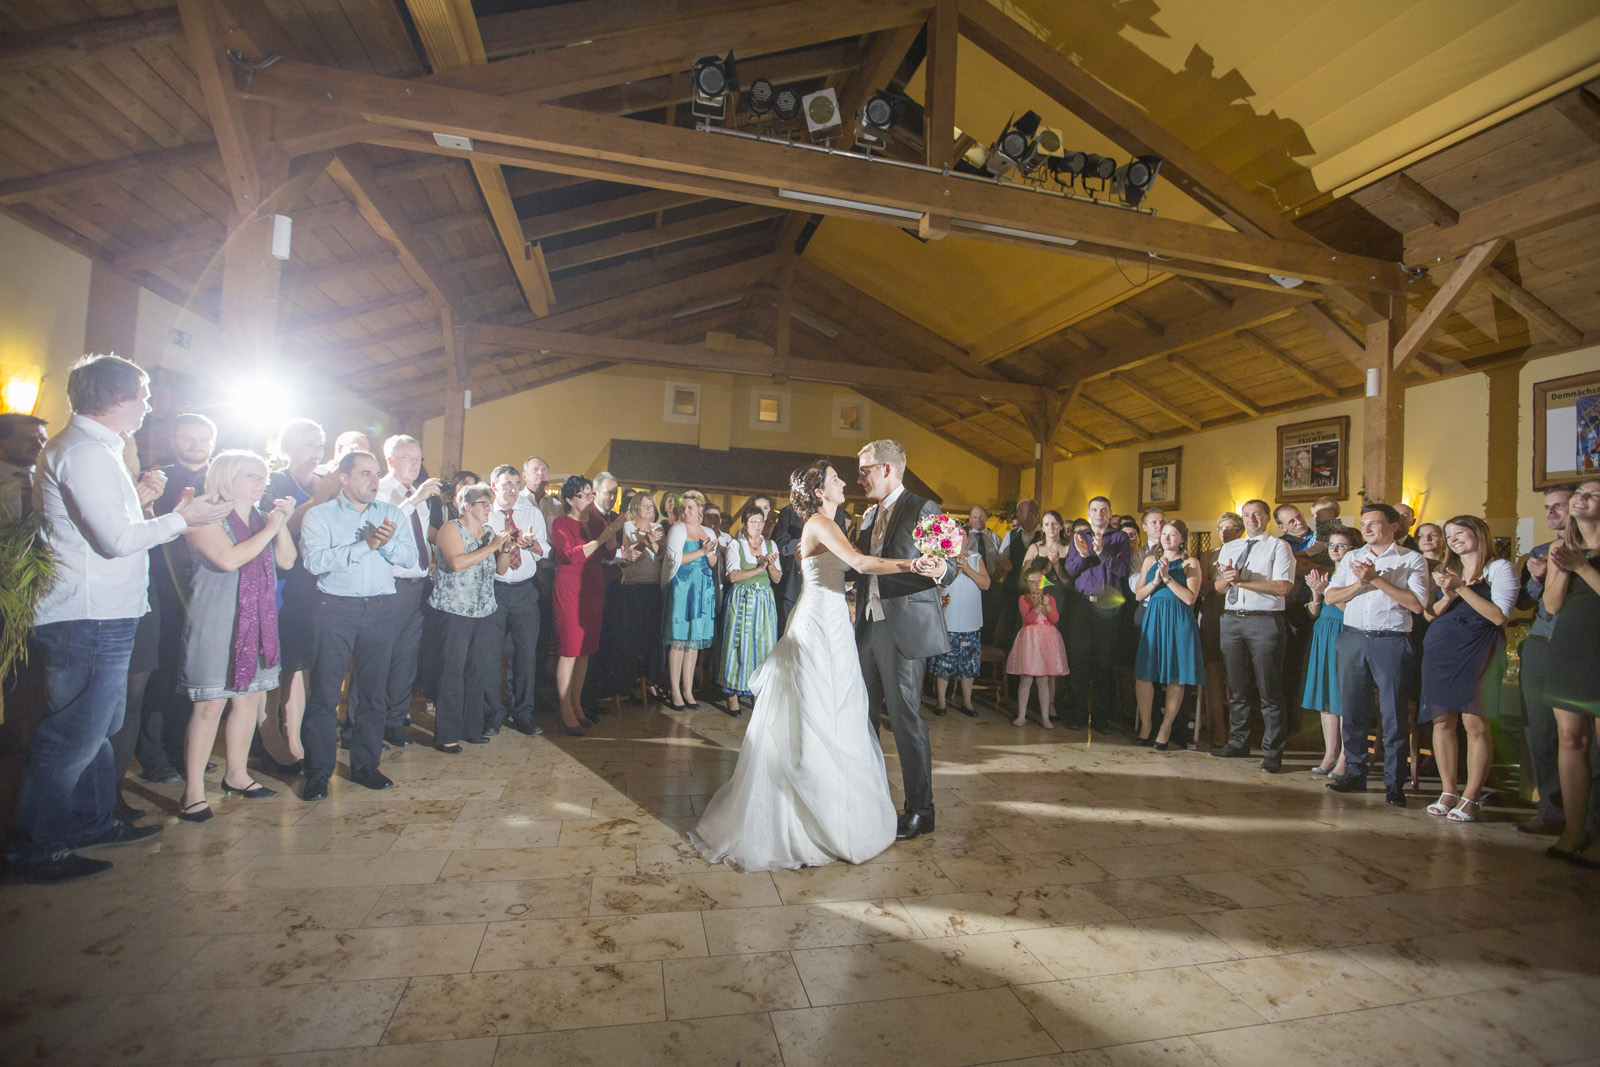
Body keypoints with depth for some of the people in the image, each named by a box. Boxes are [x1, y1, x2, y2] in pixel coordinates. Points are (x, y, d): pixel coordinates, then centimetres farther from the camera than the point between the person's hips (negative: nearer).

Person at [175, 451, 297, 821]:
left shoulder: (260, 519, 14)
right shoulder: (207, 517, -7)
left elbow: (286, 561, 8)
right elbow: (228, 559, -21)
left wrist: (282, 524, -4)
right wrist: (268, 530, -14)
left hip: (256, 622, 7)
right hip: (215, 622, -7)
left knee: (250, 698, 12)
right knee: (210, 704, -5)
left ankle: (236, 773, 27)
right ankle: (193, 791, 5)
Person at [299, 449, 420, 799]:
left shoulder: (392, 514, 12)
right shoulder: (319, 515, 3)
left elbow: (410, 555, 1)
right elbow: (314, 560, -13)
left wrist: (387, 543, -17)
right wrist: (366, 544, -16)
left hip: (380, 609, 3)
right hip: (334, 609, -3)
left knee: (372, 691, 8)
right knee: (324, 691, -1)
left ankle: (365, 765, 20)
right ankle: (318, 773, 11)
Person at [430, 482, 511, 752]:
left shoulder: (490, 531, 14)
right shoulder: (451, 529, -5)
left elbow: (500, 570, 13)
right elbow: (456, 562, -21)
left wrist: (506, 548, -5)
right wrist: (492, 546, -19)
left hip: (484, 611, 6)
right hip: (454, 611, -6)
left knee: (479, 671, 8)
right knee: (452, 673, -4)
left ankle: (471, 728, 19)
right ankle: (446, 735, 5)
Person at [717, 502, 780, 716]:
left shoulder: (770, 545, 10)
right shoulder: (735, 545, -1)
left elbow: (777, 578, 9)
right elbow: (733, 576, -13)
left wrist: (771, 565, -10)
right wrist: (759, 568, -16)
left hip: (764, 601, 4)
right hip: (741, 600, -4)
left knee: (763, 644, 3)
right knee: (739, 643, -2)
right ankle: (732, 696, 4)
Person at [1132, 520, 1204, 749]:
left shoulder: (1191, 563, 2)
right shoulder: (1150, 561, 12)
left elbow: (1190, 598, -8)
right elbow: (1139, 595, 8)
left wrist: (1167, 577, -13)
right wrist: (1155, 581, -8)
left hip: (1179, 621, -3)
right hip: (1152, 619, 3)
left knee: (1176, 678, 0)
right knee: (1143, 674, -1)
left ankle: (1166, 728, 12)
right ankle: (1145, 724, 15)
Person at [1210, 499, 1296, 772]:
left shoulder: (1278, 547, 1)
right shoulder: (1229, 548, 18)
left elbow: (1283, 587, -11)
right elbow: (1218, 586, 13)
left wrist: (1241, 581, -13)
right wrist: (1226, 578, -10)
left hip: (1265, 620, -5)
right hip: (1232, 619, 5)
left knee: (1269, 689, -2)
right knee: (1236, 687, 11)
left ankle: (1272, 752, 7)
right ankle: (1238, 742, 22)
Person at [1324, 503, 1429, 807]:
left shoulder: (1412, 560, 3)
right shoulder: (1351, 558, 15)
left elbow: (1417, 603, -10)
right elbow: (1330, 597, 7)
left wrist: (1376, 579, -12)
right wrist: (1359, 584, -8)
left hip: (1392, 642, -3)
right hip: (1353, 639, 4)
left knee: (1394, 715, 0)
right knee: (1353, 710, 7)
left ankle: (1394, 783, 10)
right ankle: (1355, 774, 17)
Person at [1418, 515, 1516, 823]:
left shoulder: (1499, 568, 2)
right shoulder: (1446, 570, 18)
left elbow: (1500, 616, -9)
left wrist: (1462, 588, -13)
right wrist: (1448, 596, -5)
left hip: (1478, 650, -5)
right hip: (1440, 649, 5)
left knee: (1474, 722, -7)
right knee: (1442, 721, 3)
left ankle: (1471, 798, 1)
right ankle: (1448, 792, 12)